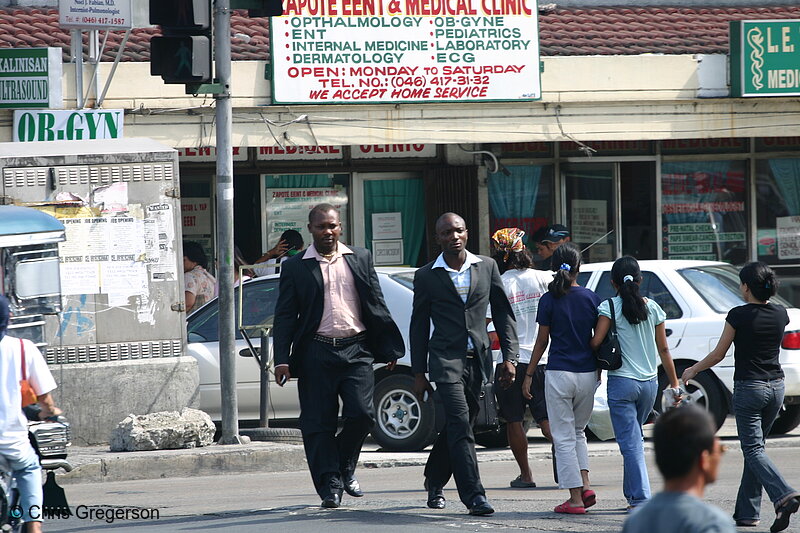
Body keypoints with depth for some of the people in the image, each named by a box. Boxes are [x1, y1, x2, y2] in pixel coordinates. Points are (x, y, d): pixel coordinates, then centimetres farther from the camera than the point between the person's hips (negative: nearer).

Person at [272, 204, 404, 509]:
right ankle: (330, 486, 6)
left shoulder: (360, 259, 12)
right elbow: (285, 317, 4)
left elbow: (377, 307, 14)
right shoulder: (295, 267, 7)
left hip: (356, 350, 1)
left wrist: (389, 348, 11)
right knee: (319, 423, -2)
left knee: (361, 414, -9)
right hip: (316, 353, -1)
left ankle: (346, 469, 15)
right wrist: (282, 360, -5)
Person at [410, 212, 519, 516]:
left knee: (456, 428, 10)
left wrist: (509, 357, 3)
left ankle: (434, 481, 33)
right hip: (446, 360, -3)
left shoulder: (486, 267, 8)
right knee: (460, 425, -16)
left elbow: (503, 313, 11)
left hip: (478, 360, 3)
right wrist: (419, 373, 5)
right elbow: (419, 326, 7)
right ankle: (473, 495, -19)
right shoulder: (427, 276, 2)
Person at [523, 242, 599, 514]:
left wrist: (529, 374, 6)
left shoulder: (549, 300, -6)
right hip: (587, 373, 3)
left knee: (564, 437, 3)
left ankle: (575, 498, -1)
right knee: (578, 432, 22)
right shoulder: (591, 298, 1)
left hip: (559, 373, -3)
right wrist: (600, 369, 19)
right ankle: (585, 485, 5)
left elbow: (542, 341, -3)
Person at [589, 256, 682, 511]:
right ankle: (632, 493, 25)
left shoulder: (610, 307, -8)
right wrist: (675, 383, 14)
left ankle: (641, 499, -10)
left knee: (631, 443, -3)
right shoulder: (652, 308, 5)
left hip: (622, 382, -4)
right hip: (649, 383, 4)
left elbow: (596, 341, -15)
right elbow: (663, 350, 7)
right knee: (635, 439, 20)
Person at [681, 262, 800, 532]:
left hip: (748, 387, -6)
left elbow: (718, 354, -5)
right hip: (776, 386, 6)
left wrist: (693, 370, 12)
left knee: (753, 449, -5)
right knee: (755, 446, 15)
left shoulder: (739, 315, -13)